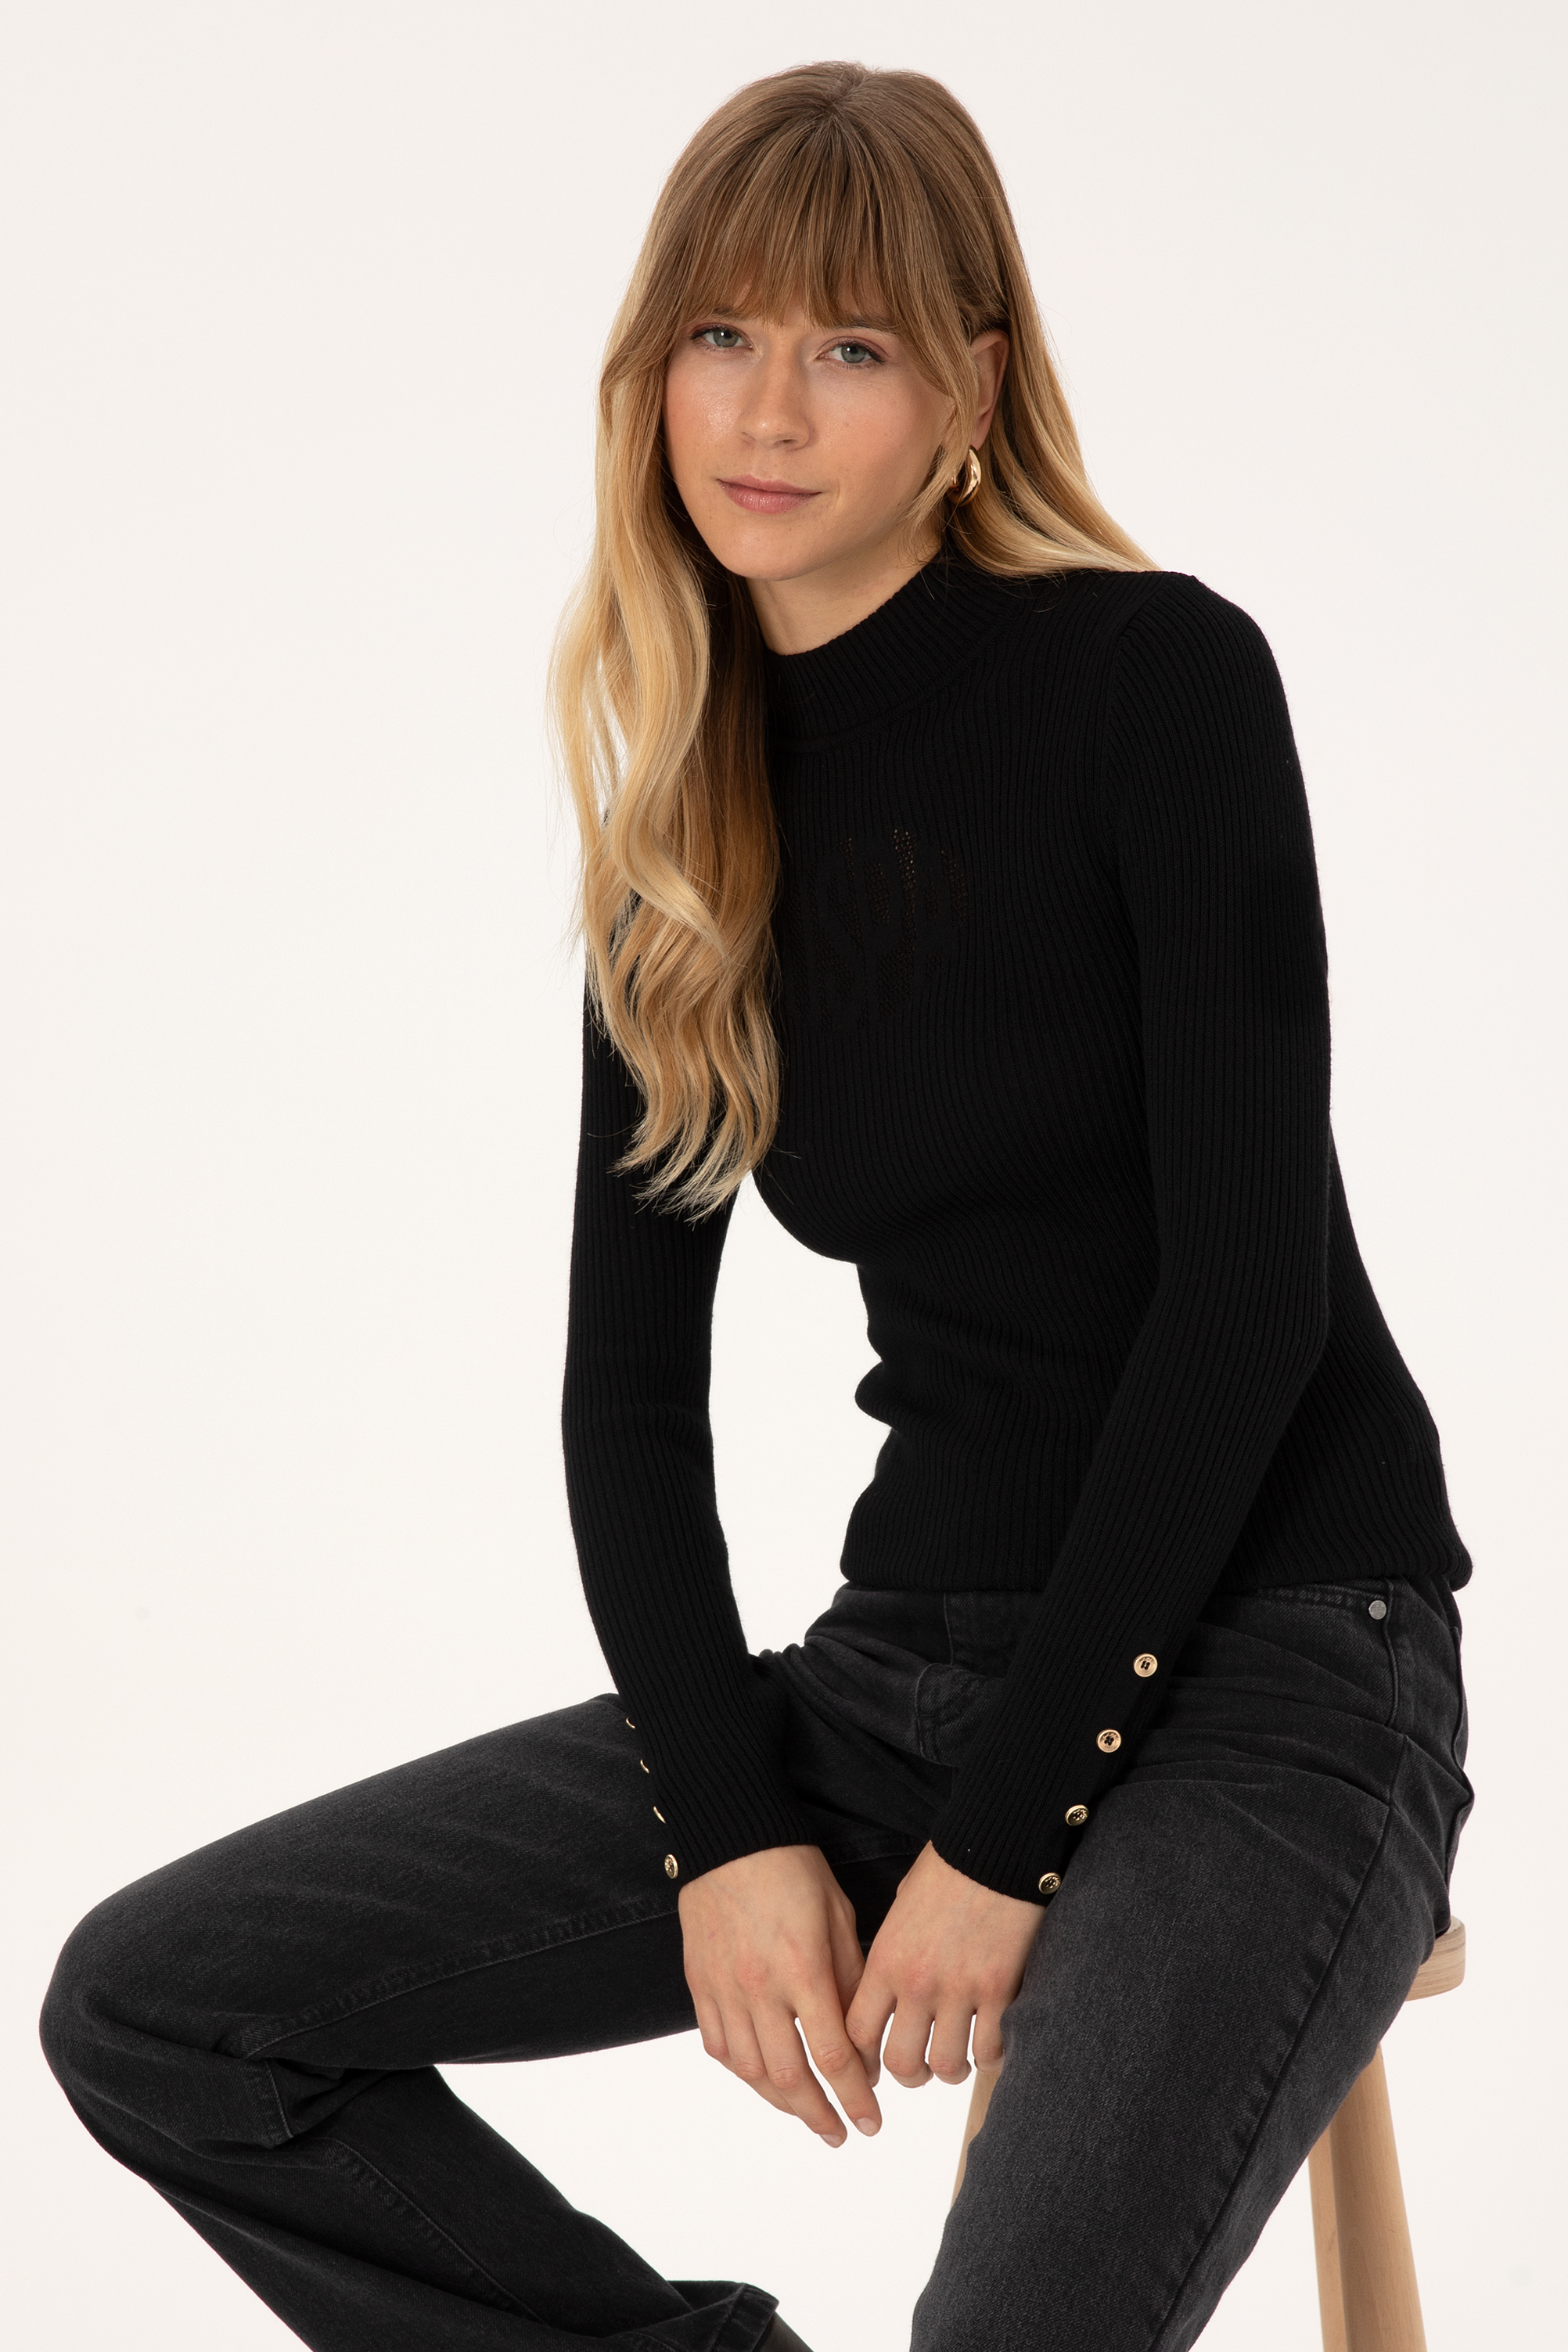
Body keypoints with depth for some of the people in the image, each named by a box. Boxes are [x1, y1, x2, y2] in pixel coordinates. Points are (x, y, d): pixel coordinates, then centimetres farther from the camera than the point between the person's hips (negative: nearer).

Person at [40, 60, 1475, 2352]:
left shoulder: (1156, 677, -9)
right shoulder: (690, 826, 9)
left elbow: (1250, 1279, -15)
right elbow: (629, 1372, 8)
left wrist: (1004, 1837, -14)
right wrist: (728, 1823, -7)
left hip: (1265, 1665, -6)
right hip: (904, 1655, 6)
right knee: (147, 2007, -3)